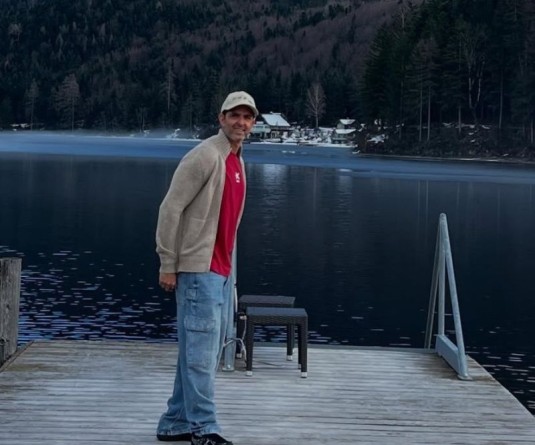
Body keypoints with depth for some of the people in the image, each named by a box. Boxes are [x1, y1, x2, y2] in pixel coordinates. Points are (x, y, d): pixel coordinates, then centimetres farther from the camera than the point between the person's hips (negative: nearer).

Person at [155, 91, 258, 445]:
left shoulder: (238, 162, 16)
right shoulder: (206, 156, -11)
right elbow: (171, 208, -14)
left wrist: (229, 267, 16)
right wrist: (168, 265, -16)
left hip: (222, 271, 9)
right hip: (199, 269, -9)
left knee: (209, 351, 12)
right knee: (201, 351, -8)